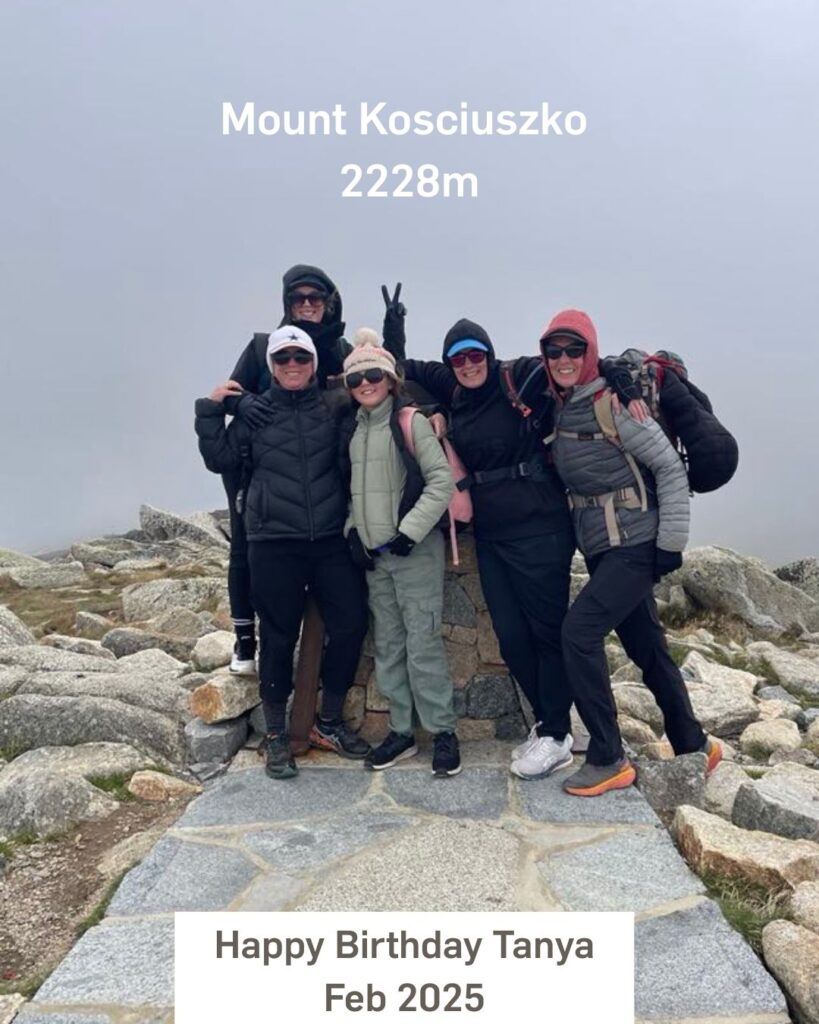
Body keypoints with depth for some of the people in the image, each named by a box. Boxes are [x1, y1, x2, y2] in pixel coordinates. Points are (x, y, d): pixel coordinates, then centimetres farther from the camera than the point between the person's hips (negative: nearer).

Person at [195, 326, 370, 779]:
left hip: (332, 541, 2)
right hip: (274, 544, -1)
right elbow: (221, 459, 5)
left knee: (350, 625, 3)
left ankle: (329, 722, 24)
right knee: (278, 637, 5)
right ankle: (276, 735, 22)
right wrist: (211, 409, 0)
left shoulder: (337, 406, 7)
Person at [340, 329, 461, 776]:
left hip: (415, 550, -6)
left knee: (423, 643, -4)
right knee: (387, 646, 11)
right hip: (373, 554, 6)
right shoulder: (353, 429, 11)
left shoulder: (410, 421, -7)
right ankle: (401, 730, 23)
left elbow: (442, 481, -11)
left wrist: (409, 532, -16)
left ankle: (443, 731, 10)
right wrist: (353, 531, 4)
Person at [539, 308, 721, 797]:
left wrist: (671, 542, -14)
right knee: (647, 649, 14)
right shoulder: (559, 408, 8)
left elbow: (670, 467, -13)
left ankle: (608, 761, -1)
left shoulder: (611, 402, -13)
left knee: (580, 632, -14)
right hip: (600, 548, 8)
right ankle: (694, 746, 31)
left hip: (636, 545, -8)